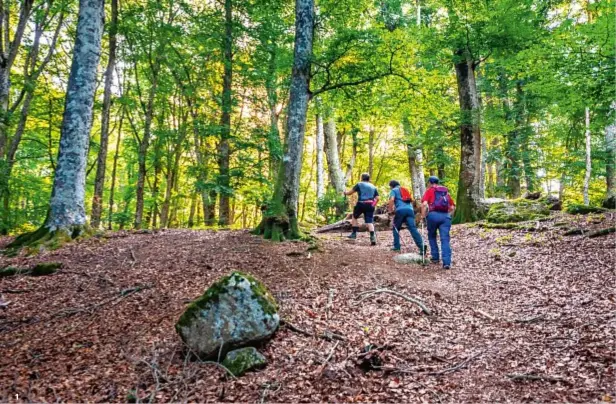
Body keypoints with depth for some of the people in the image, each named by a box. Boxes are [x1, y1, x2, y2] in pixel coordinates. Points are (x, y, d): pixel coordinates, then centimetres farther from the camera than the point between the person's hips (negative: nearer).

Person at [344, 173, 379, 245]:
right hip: (370, 205, 3)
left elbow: (350, 192, 7)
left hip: (361, 204, -3)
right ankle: (373, 237, -14)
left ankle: (354, 233, 17)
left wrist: (345, 192, 27)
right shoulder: (373, 187, 18)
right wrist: (373, 205, 22)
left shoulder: (359, 184, 5)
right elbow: (377, 198, 11)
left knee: (354, 217, 20)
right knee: (370, 222, 1)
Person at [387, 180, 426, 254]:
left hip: (400, 210, -4)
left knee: (396, 228, 14)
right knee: (413, 228, -8)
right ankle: (421, 246, -23)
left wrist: (390, 210, 1)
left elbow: (392, 199, -6)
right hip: (410, 209, 4)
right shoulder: (405, 190, 32)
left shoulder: (393, 190, 14)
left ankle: (396, 246, 13)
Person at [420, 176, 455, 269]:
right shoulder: (446, 191, 21)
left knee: (432, 236, 20)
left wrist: (423, 215, 0)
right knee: (445, 239, -1)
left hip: (433, 215, -3)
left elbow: (424, 204, -8)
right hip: (445, 216, 3)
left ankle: (435, 257, 22)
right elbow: (453, 207, 18)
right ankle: (447, 262, -11)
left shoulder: (429, 191, 7)